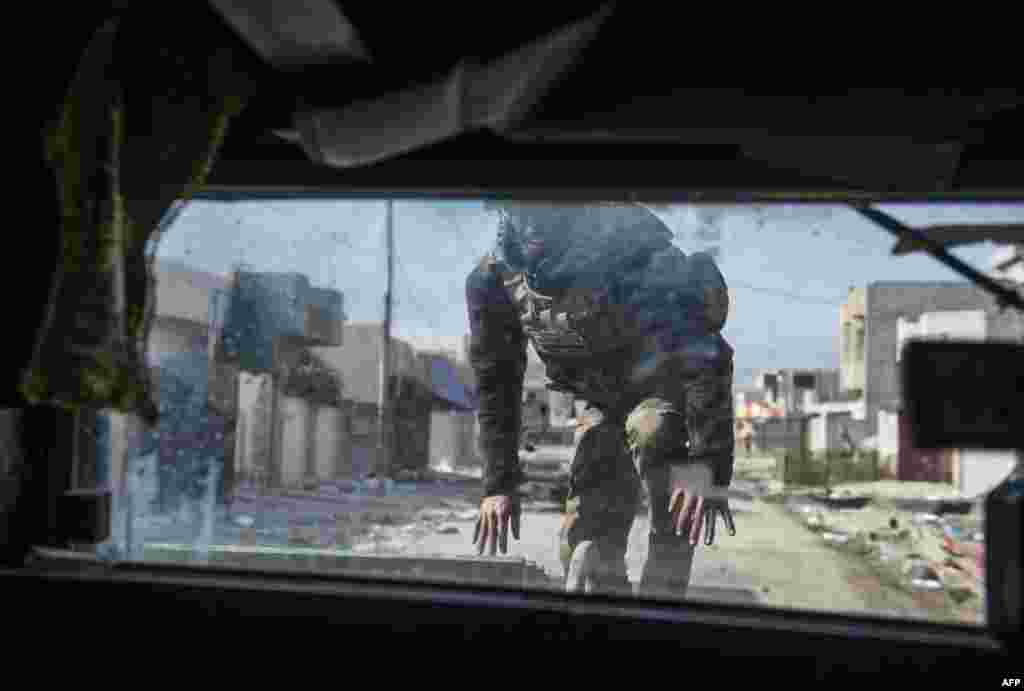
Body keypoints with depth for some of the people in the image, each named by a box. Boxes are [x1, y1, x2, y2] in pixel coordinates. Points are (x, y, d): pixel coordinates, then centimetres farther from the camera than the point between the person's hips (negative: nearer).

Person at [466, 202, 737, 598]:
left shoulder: (631, 240, -32)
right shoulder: (492, 280, -16)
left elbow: (702, 354, -35)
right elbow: (496, 387, -4)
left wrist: (710, 467, -41)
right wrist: (498, 484, -6)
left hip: (672, 378, -4)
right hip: (607, 399, 5)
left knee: (650, 431, -36)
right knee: (585, 539, -3)